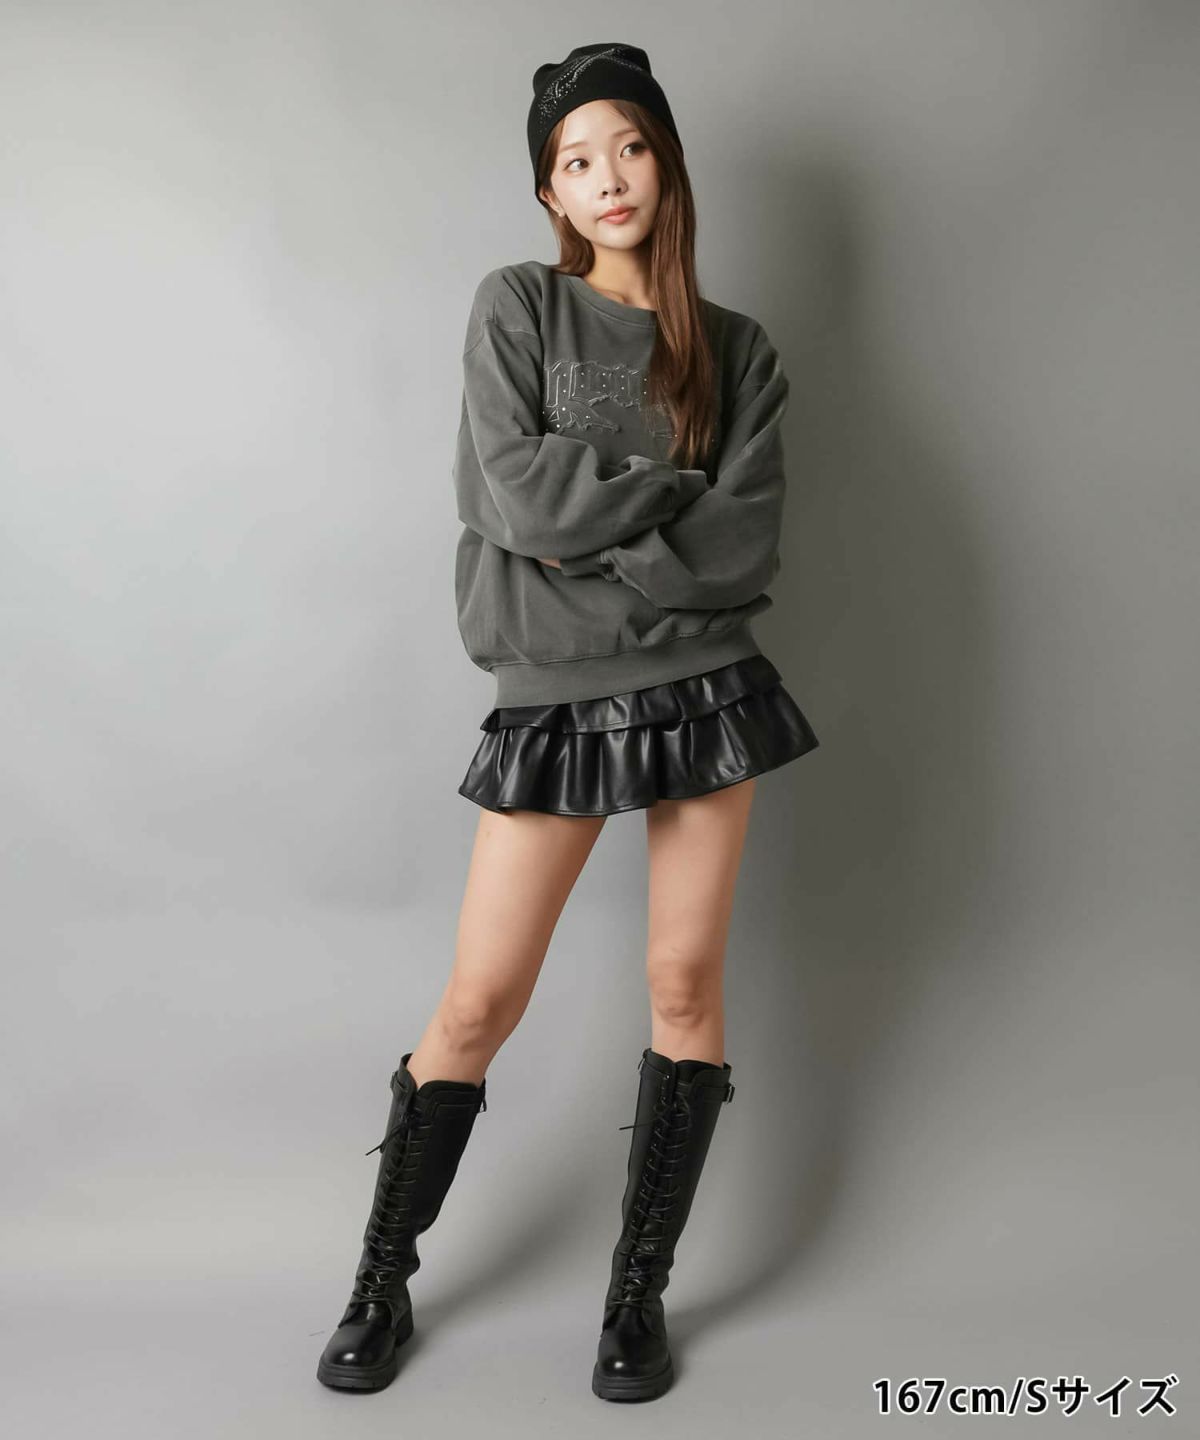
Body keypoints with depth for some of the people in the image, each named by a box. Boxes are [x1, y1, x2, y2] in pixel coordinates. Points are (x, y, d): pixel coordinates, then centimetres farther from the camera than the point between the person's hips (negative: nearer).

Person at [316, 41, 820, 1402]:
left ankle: (639, 1290, 23)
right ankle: (382, 1280, 21)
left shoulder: (737, 349, 7)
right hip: (556, 704, -2)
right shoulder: (517, 306, 2)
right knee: (478, 1003, 0)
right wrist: (674, 486, -7)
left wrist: (587, 556, -13)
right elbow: (518, 490, -13)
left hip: (703, 686, 2)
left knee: (685, 986, 5)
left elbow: (747, 548, -6)